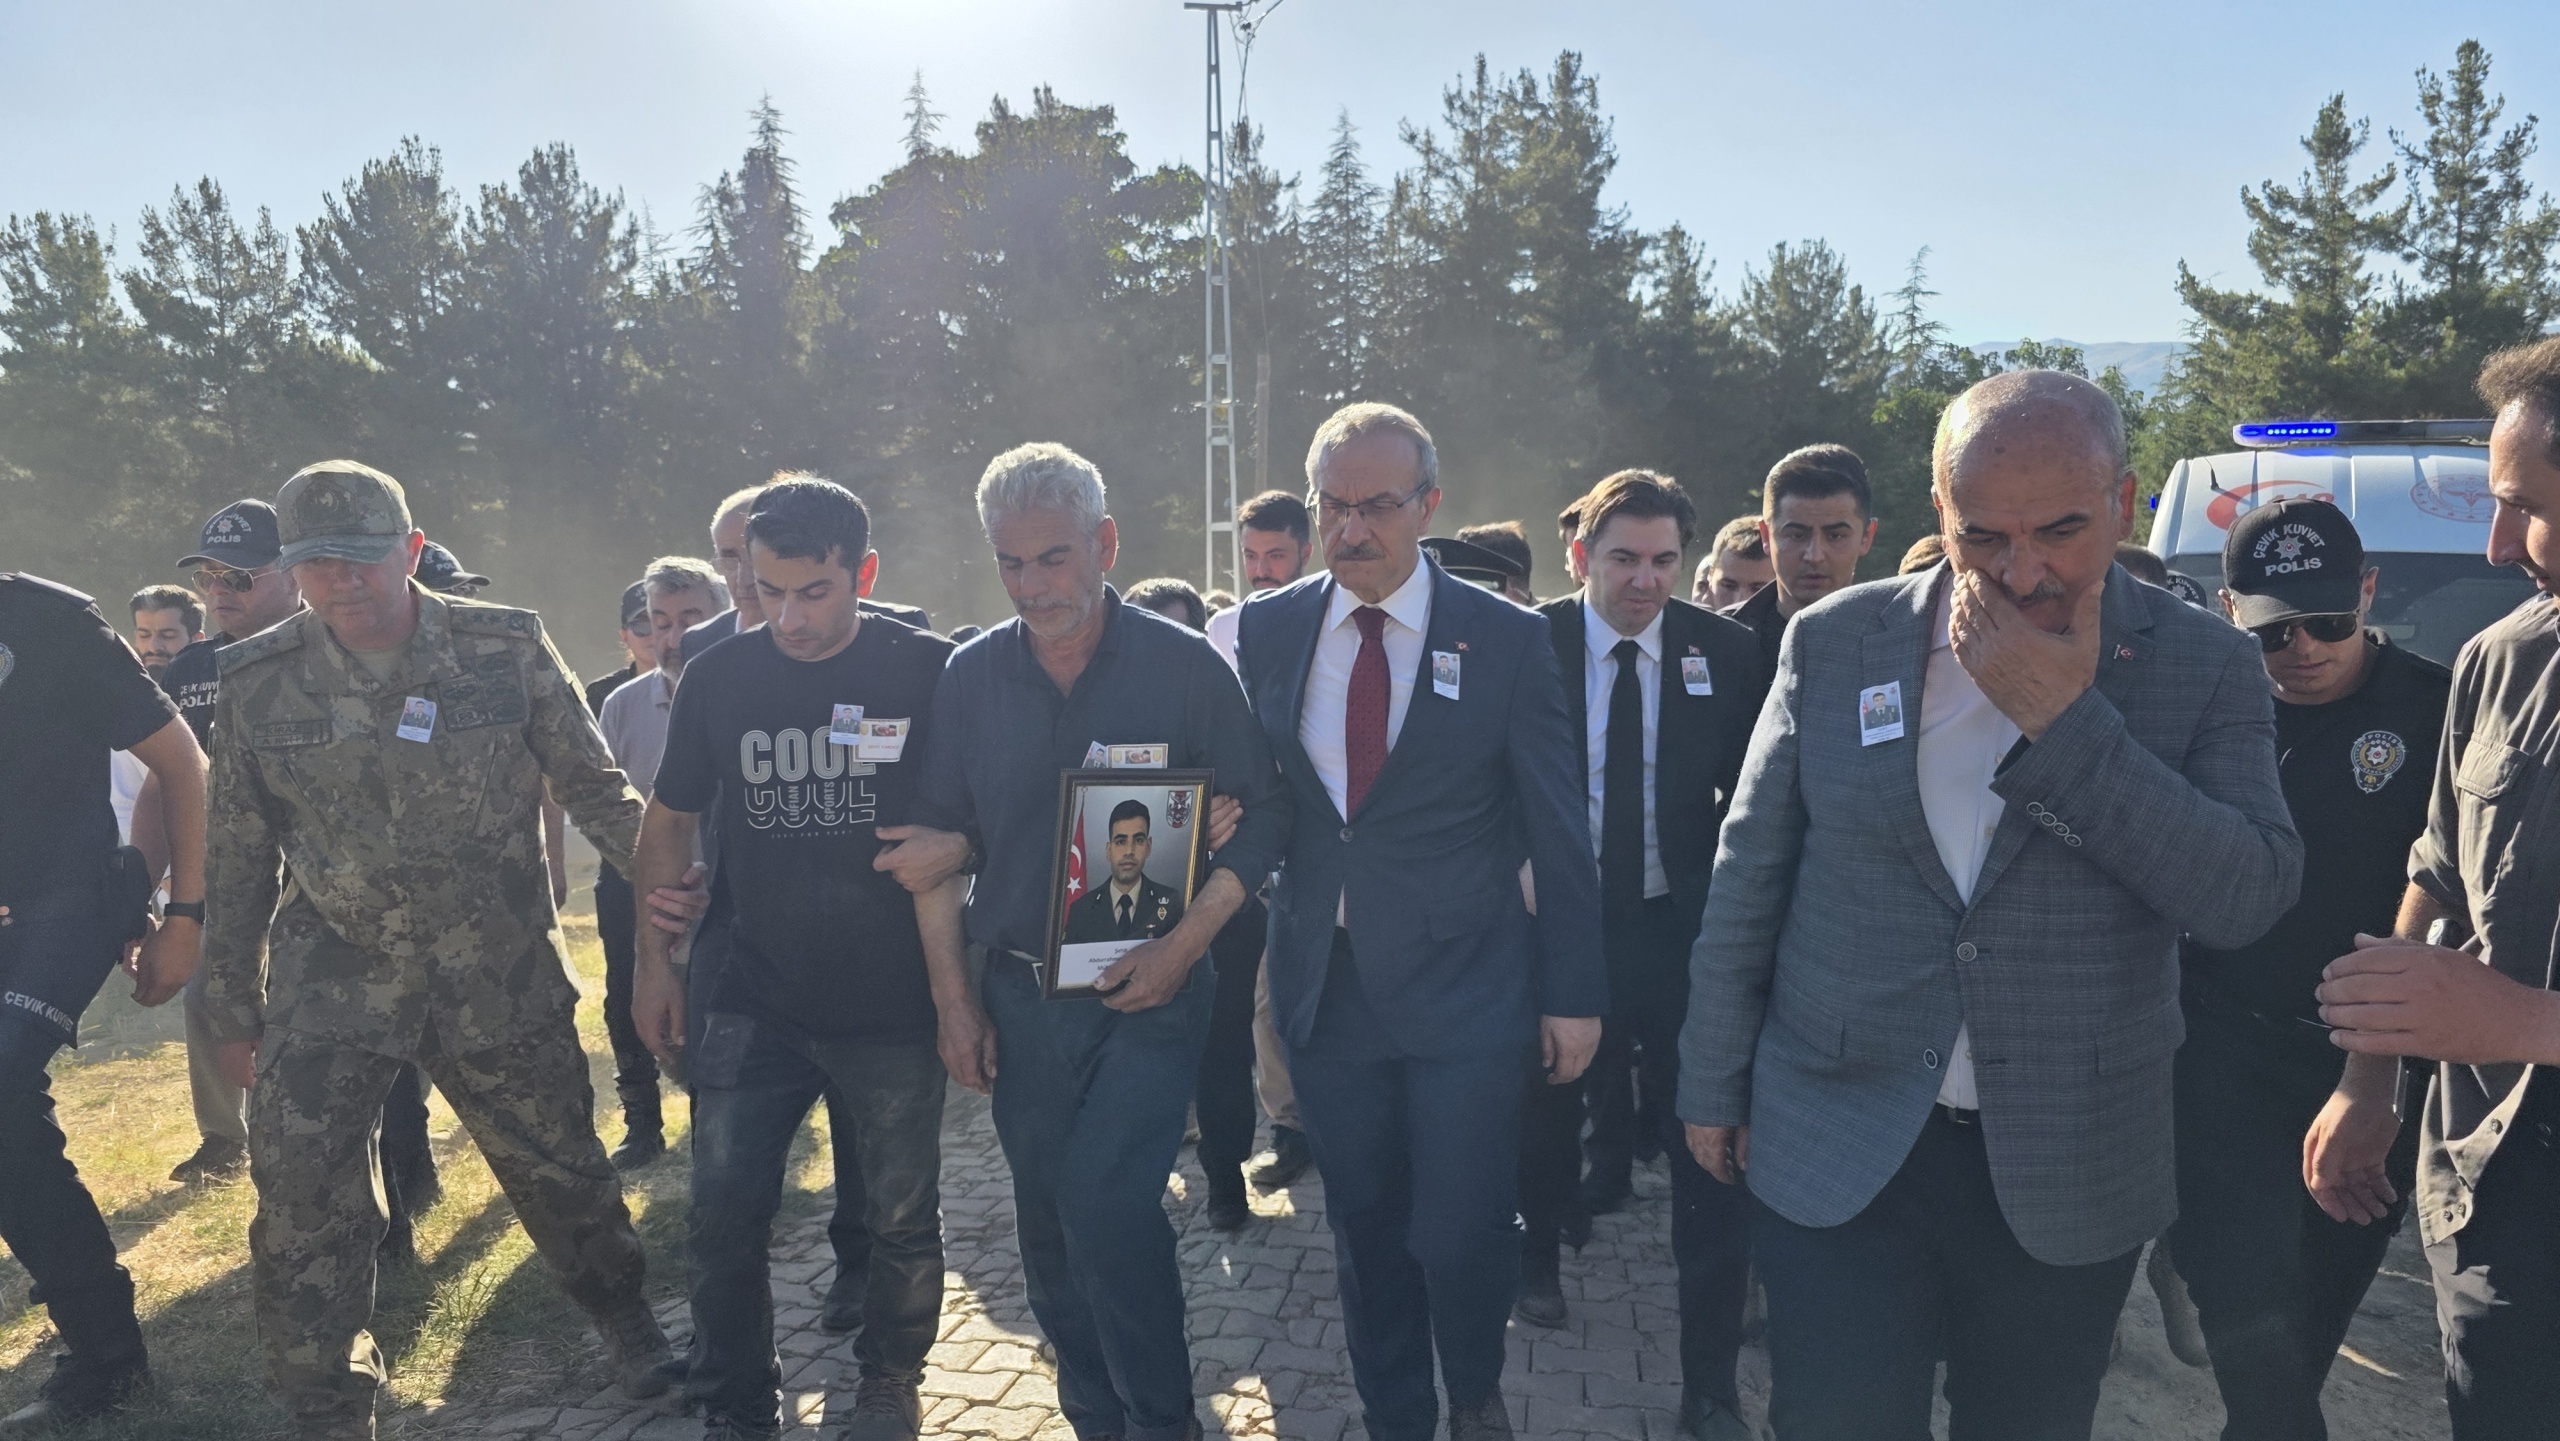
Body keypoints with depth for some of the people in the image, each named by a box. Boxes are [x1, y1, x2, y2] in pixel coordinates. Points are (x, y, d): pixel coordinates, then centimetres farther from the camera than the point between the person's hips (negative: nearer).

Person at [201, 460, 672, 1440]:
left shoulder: (507, 651, -8)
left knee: (556, 1165, 10)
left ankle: (622, 1317, 38)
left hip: (500, 972, -1)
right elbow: (238, 856, 7)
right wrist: (232, 1005, 10)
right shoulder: (259, 686, -3)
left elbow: (594, 787, -3)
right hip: (331, 977, 1)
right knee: (301, 1194, -4)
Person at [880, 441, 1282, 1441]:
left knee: (1106, 1206, -15)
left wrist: (1184, 946, -13)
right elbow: (937, 844, 7)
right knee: (1050, 1231, 12)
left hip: (1149, 993, -3)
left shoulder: (1184, 665, -7)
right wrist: (954, 1002, 5)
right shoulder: (970, 677, 2)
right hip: (1019, 994, 4)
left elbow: (1261, 816, -4)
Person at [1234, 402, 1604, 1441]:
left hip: (1462, 985, -3)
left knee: (1460, 1231, -2)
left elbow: (1557, 830, -2)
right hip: (1325, 983, 3)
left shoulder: (1505, 639, -4)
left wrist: (1575, 992, -2)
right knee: (1365, 1228, 14)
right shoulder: (1266, 631, 4)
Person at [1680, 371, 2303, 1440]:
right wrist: (1714, 1084, 5)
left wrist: (2065, 718, -21)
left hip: (2068, 1184, 1)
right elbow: (1748, 877, 2)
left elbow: (2249, 899, -14)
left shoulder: (2205, 666, -4)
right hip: (1835, 1158, 0)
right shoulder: (1832, 643, -3)